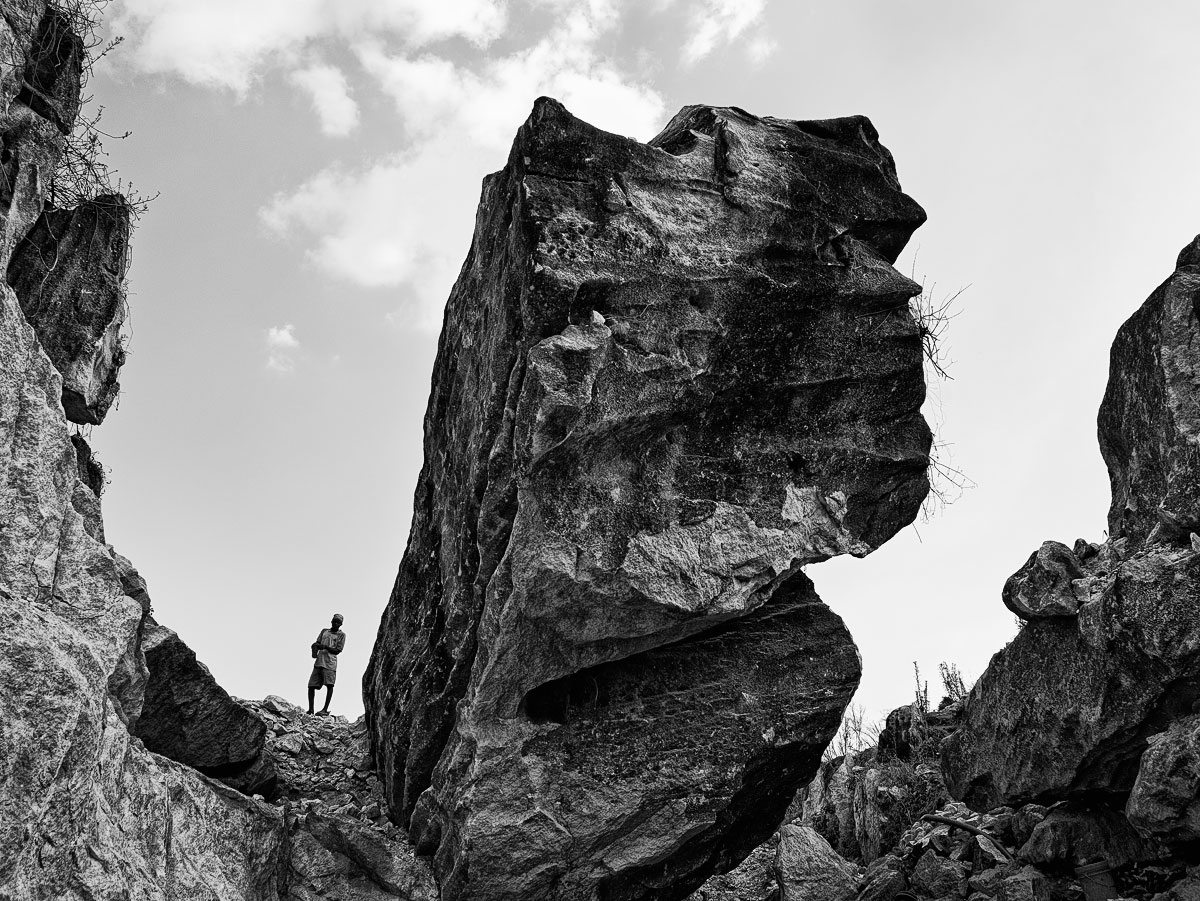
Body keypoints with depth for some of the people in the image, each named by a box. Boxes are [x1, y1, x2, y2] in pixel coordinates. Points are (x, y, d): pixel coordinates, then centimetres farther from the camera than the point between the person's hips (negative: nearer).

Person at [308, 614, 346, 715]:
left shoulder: (341, 635, 10)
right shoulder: (324, 631, 23)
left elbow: (338, 650, 1)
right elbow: (316, 644, 17)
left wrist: (325, 647, -12)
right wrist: (315, 647, -7)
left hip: (330, 662, -4)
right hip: (319, 661, 4)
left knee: (329, 685, -16)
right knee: (311, 685, 1)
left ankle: (325, 709, -15)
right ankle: (310, 709, 10)